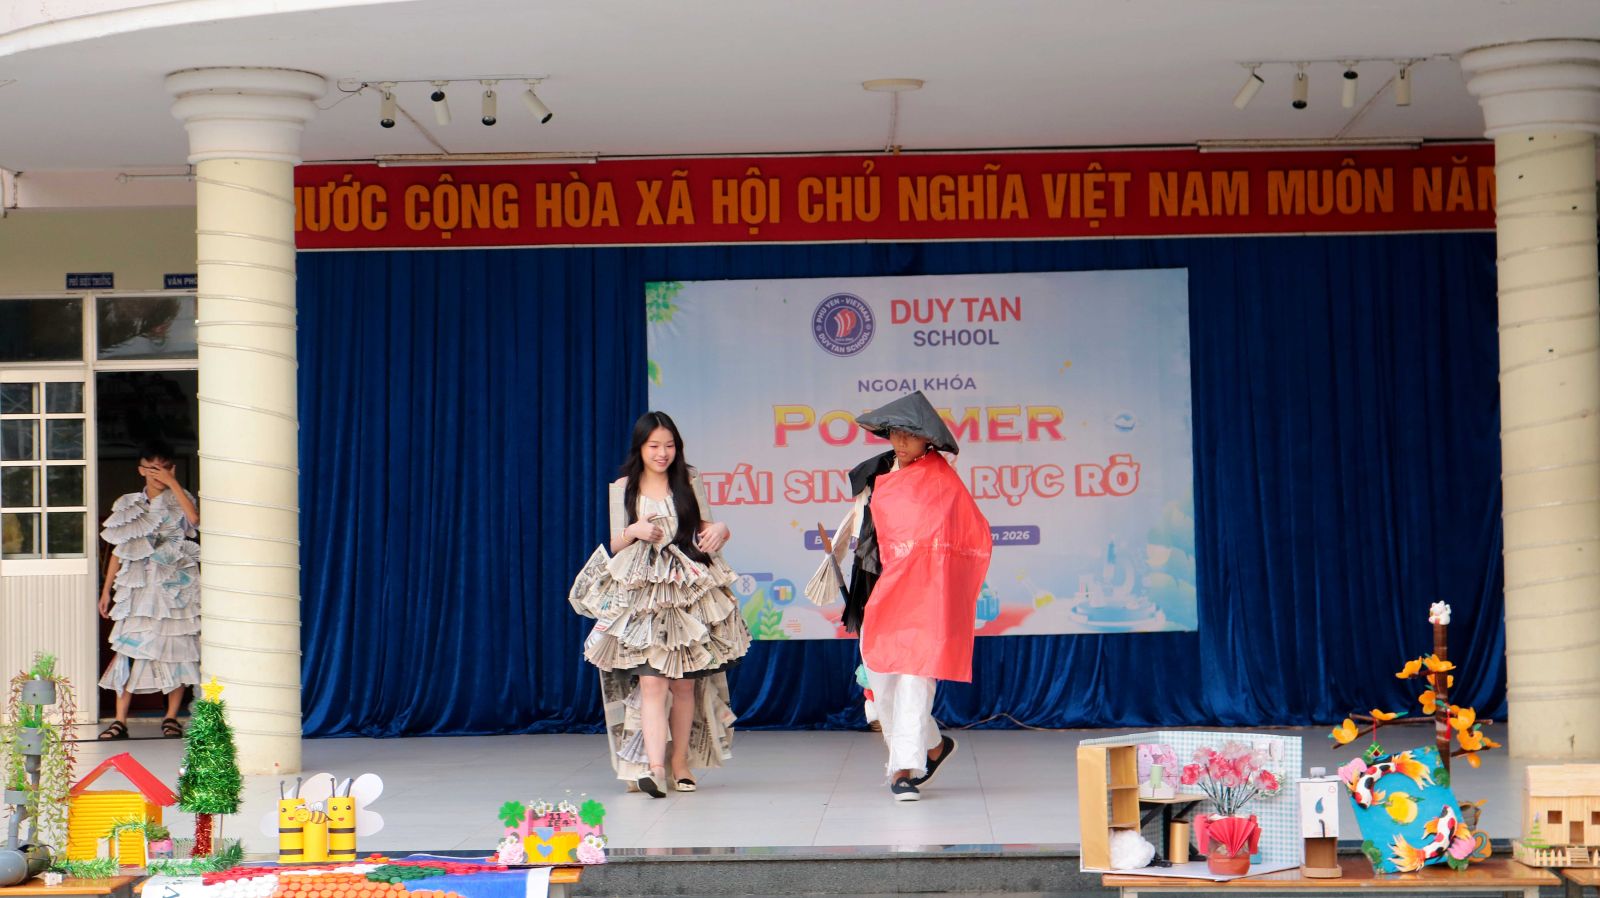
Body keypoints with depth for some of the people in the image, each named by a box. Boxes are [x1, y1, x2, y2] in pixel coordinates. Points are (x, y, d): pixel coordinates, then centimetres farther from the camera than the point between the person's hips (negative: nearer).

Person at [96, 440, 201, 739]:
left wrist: (173, 482, -16)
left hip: (175, 586, -1)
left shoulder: (178, 500, 5)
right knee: (128, 648, -8)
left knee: (176, 649, 0)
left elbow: (194, 518, -19)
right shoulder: (128, 505, 10)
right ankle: (120, 720, -7)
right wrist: (106, 589, 10)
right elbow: (118, 550, 14)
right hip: (138, 586, 1)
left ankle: (171, 717, 10)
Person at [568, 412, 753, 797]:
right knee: (651, 681, -15)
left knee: (685, 683, 4)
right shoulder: (622, 489, 7)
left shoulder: (689, 485, 9)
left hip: (688, 592, 2)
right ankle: (654, 767, -23)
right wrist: (634, 531, -13)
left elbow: (705, 531, 14)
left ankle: (681, 764, 18)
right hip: (641, 596, -2)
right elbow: (615, 546, 8)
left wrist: (719, 530, -9)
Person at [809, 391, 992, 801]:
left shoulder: (942, 479, -2)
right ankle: (933, 745, 24)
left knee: (913, 675, -12)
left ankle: (905, 767, -12)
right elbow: (856, 514, 24)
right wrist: (833, 556, 18)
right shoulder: (877, 471, 10)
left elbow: (976, 538, 0)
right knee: (880, 675, 5)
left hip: (922, 592, -5)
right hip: (876, 589, 5)